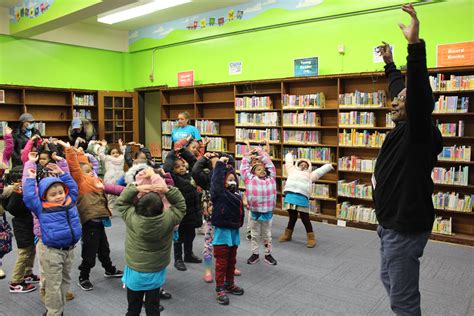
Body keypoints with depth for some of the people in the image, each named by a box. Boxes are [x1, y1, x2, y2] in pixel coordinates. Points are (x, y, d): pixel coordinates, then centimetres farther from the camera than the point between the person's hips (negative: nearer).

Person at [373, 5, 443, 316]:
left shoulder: (420, 130, -15)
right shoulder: (406, 129, 10)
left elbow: (419, 92, -34)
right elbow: (402, 89, 26)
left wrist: (415, 45, -41)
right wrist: (390, 64, 36)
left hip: (405, 228, -10)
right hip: (391, 223, 10)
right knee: (390, 280, 25)